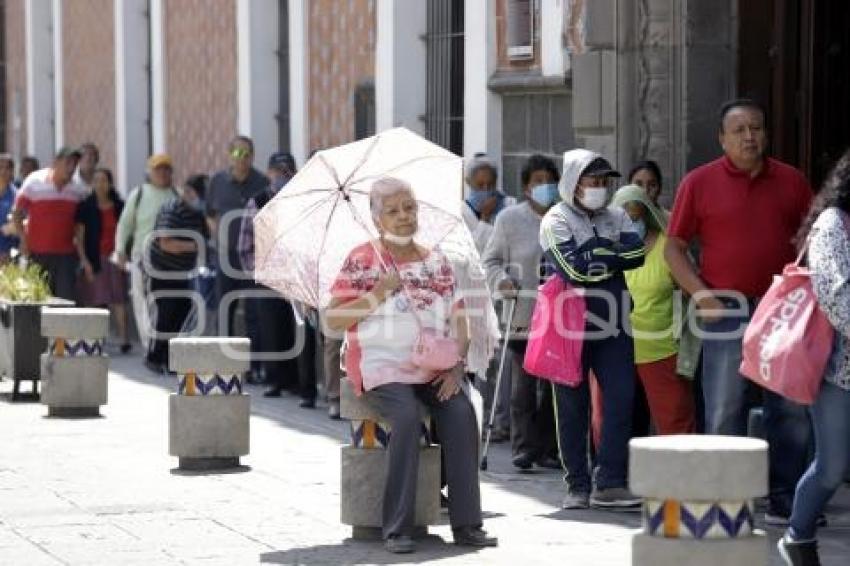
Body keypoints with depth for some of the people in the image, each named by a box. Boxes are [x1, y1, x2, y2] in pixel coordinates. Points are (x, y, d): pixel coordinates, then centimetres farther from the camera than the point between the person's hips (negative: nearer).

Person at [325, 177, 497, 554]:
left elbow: (459, 322, 12)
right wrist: (379, 294, -12)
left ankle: (466, 523, -21)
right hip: (383, 365, -4)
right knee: (407, 415, -32)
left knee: (461, 413, -25)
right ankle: (397, 529, -26)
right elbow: (333, 320, -3)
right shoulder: (362, 260, 2)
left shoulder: (437, 261, 13)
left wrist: (456, 366, -4)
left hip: (435, 368, 4)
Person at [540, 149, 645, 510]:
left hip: (612, 324, 4)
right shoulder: (556, 220, -2)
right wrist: (613, 251, -7)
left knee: (621, 399, -5)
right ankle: (577, 486, 9)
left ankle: (610, 483, -1)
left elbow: (637, 253, -5)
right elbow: (574, 267, -17)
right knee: (573, 407, 1)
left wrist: (597, 251, -11)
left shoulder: (617, 218, 13)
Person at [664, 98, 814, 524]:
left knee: (793, 412, 4)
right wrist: (701, 294, -9)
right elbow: (674, 248, 3)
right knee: (725, 414, 0)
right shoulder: (699, 183, 2)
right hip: (726, 311, -3)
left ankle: (785, 501, 13)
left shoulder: (791, 181, 10)